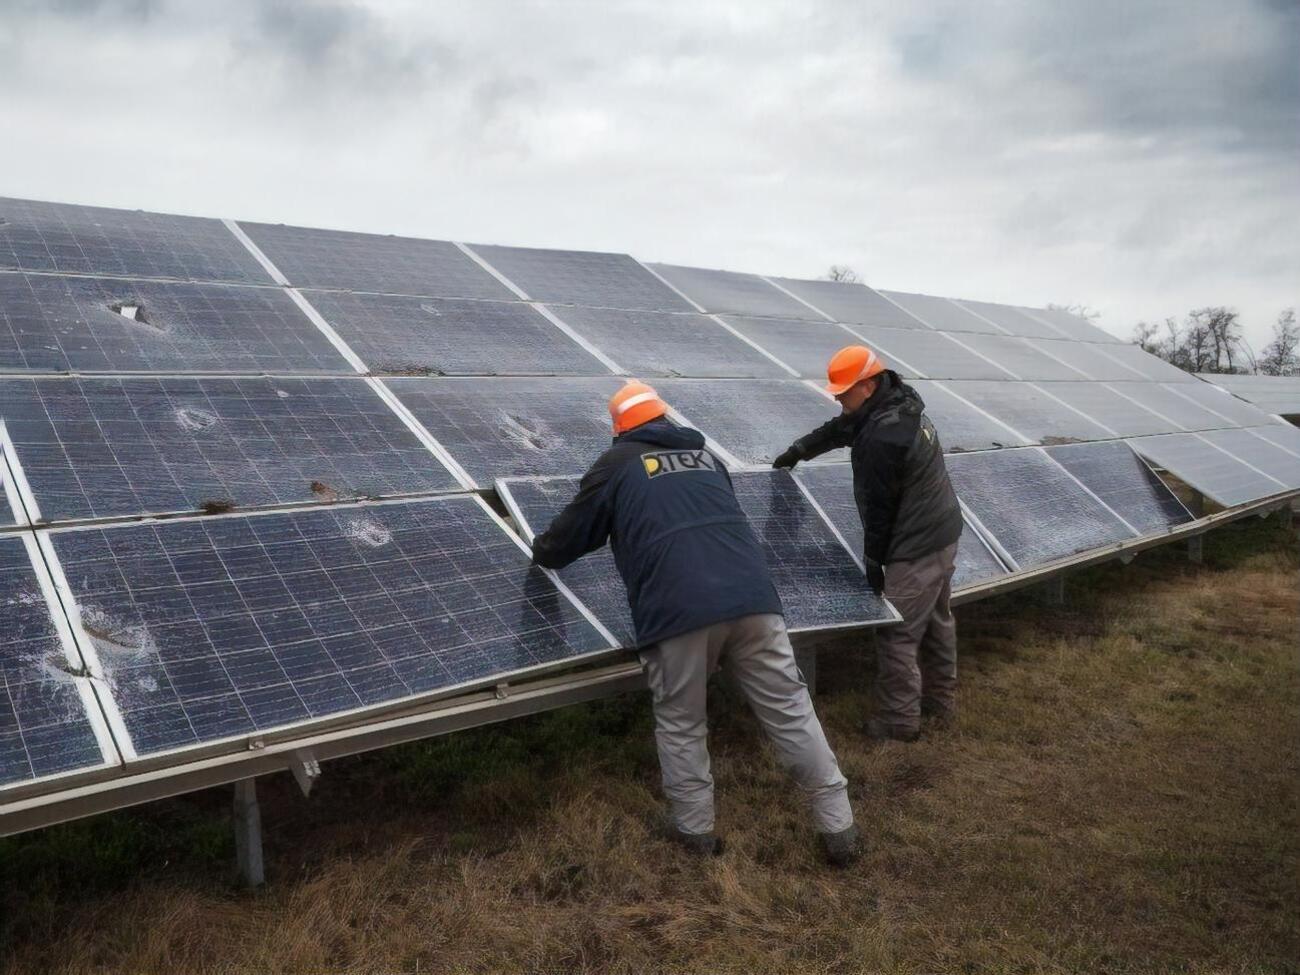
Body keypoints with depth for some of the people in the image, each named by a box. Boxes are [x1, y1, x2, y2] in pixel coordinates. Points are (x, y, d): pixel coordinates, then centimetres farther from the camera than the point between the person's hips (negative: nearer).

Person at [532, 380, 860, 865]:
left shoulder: (616, 464, 16)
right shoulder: (704, 455, 28)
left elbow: (570, 534, 24)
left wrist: (542, 552, 46)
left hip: (677, 612, -4)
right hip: (752, 596, 4)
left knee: (680, 724, 16)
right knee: (790, 710, 11)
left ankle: (695, 827, 25)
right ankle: (839, 828, 18)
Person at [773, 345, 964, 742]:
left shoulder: (882, 436, -27)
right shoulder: (900, 403, 5)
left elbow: (877, 507, -20)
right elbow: (841, 428, 20)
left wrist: (873, 560, -9)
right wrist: (799, 449, 30)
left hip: (916, 548, -11)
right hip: (944, 531, 11)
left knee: (898, 634, 0)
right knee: (937, 620, 22)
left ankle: (899, 720, 12)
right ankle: (941, 701, 37)